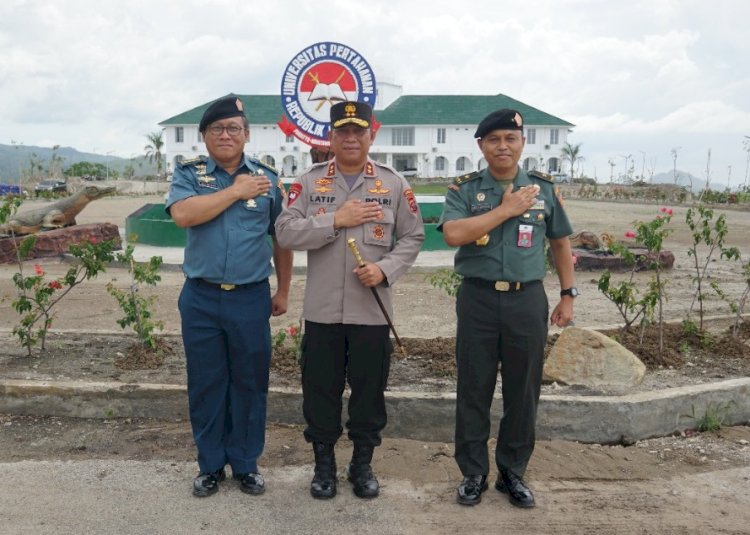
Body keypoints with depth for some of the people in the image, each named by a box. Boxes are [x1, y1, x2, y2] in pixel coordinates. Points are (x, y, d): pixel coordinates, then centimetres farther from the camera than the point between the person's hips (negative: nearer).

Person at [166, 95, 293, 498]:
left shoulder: (267, 178, 6)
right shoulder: (188, 174, 3)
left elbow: (281, 238, 11)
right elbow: (183, 214, -18)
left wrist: (283, 290, 10)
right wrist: (235, 191, -13)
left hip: (251, 298, 1)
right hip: (201, 299, 0)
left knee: (250, 384, 8)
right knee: (205, 384, 9)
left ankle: (246, 464, 25)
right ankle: (210, 465, 25)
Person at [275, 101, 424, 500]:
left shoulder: (394, 184, 4)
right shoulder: (309, 181, 3)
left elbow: (412, 237, 4)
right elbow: (285, 232, -7)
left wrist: (385, 269, -12)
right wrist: (336, 220, -16)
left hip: (372, 310, 0)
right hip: (321, 309, 0)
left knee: (369, 389, 10)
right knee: (320, 389, 10)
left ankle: (363, 464, 28)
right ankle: (324, 464, 28)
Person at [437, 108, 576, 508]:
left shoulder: (544, 188, 7)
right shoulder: (464, 189, 0)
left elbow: (560, 242, 15)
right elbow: (453, 234, -18)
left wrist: (568, 294, 11)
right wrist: (506, 209, -15)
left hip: (527, 299, 2)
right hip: (478, 299, -1)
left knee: (523, 391, 9)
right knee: (474, 390, 7)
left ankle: (512, 472, 26)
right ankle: (473, 473, 23)